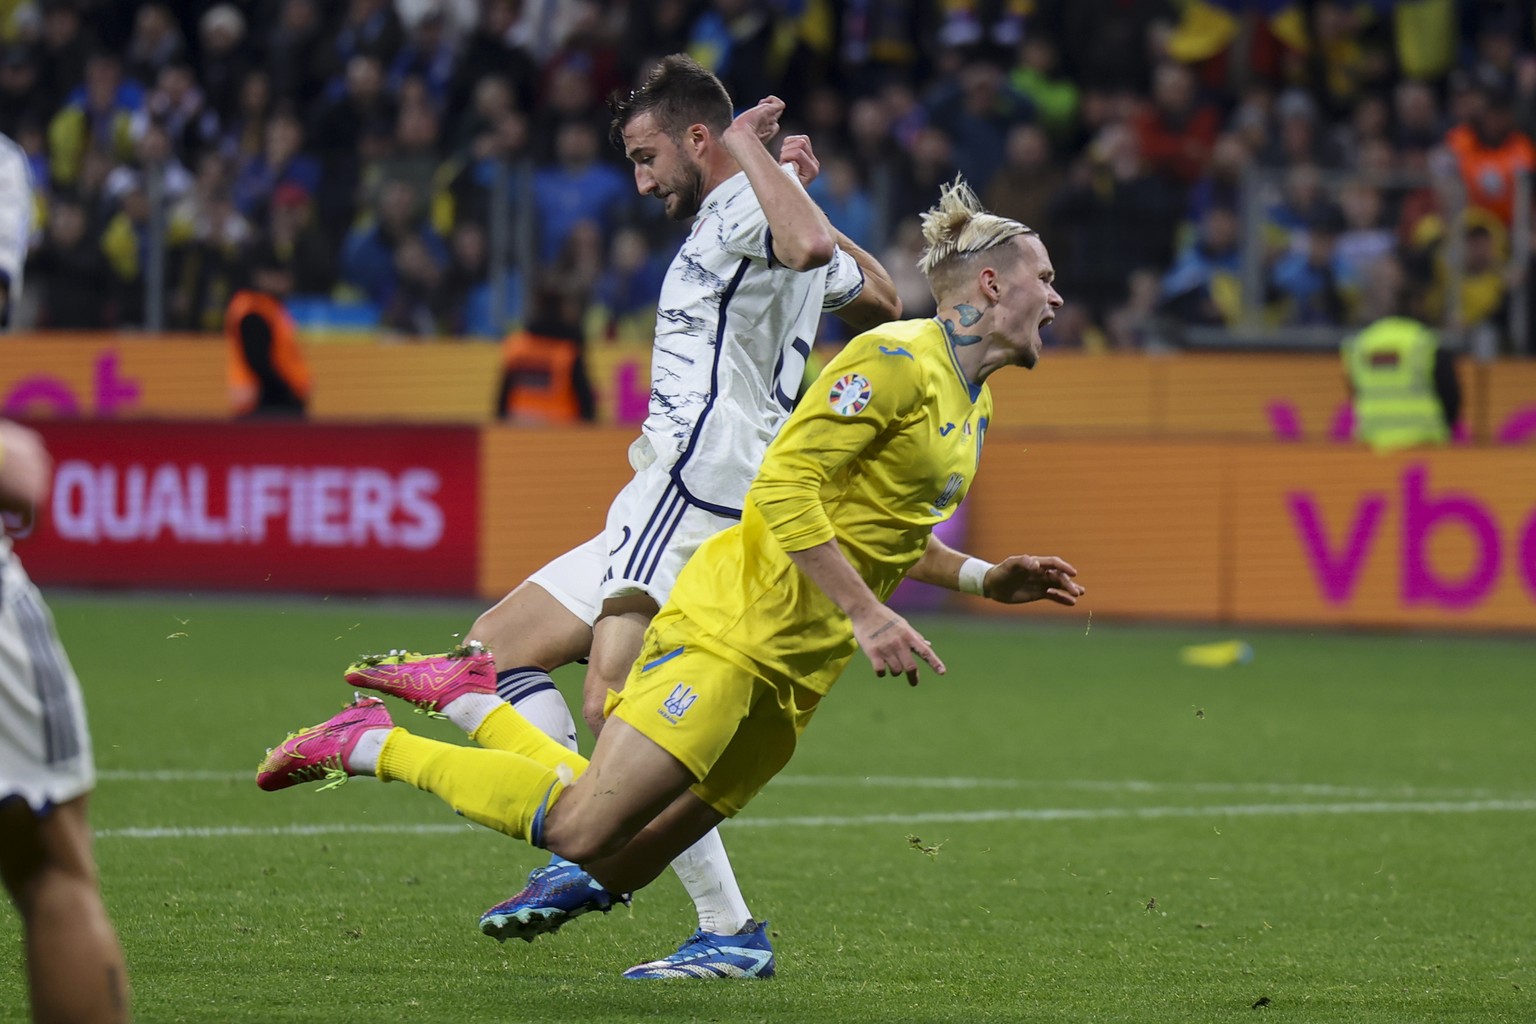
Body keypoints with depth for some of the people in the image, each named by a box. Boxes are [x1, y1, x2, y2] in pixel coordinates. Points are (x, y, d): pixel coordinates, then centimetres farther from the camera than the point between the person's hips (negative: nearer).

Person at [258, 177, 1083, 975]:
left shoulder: (973, 407, 19)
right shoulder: (895, 361, -11)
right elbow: (782, 490, -19)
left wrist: (982, 578, 18)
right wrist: (865, 613, -21)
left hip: (793, 676, 9)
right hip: (732, 628, -9)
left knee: (613, 870, 0)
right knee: (580, 830, -16)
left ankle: (469, 704, 17)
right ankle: (369, 744, 1)